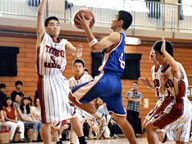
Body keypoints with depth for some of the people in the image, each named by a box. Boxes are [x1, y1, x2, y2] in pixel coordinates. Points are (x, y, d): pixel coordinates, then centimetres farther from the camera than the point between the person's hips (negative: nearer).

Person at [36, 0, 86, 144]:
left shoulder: (64, 42, 11)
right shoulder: (43, 36, 2)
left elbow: (75, 51, -7)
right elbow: (40, 12, -5)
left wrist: (78, 52, -29)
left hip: (60, 80, 4)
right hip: (46, 80, -4)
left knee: (73, 113, 7)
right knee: (48, 120, -3)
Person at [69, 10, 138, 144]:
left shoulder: (116, 36, -7)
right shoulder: (121, 38, 21)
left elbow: (96, 47, -20)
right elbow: (99, 47, 28)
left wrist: (87, 28, -12)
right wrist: (88, 29, 26)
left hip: (107, 78, -9)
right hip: (116, 82, 9)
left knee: (73, 95, -1)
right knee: (121, 119, 13)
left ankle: (99, 116, -4)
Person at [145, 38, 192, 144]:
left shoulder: (175, 67, -14)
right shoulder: (164, 69, 14)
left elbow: (174, 65, -43)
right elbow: (162, 92, 20)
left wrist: (164, 50, -33)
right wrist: (163, 82, -1)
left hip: (178, 107, -10)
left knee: (149, 127, -9)